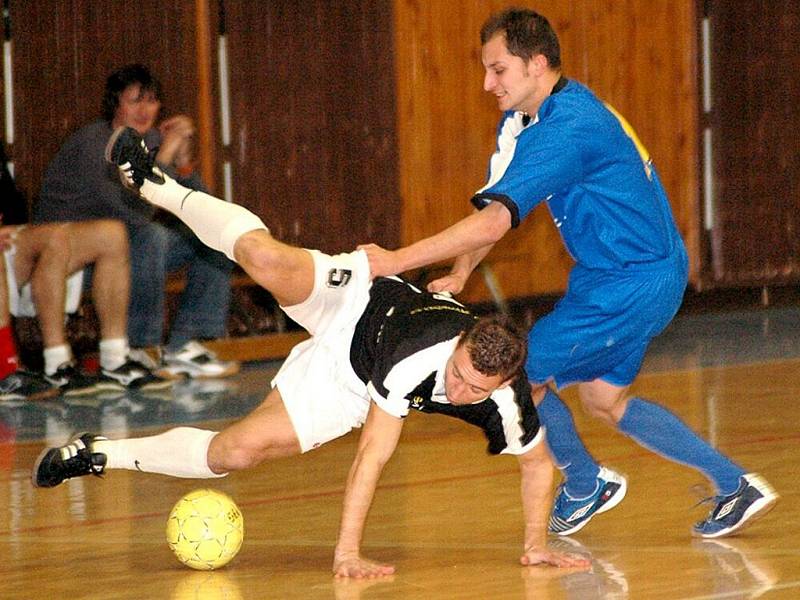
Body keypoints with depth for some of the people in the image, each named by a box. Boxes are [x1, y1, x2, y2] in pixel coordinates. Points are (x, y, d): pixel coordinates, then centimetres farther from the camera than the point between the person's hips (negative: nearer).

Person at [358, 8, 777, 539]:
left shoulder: (564, 130, -25)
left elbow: (494, 221, -32)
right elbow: (492, 209, 9)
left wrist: (396, 260, -29)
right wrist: (458, 275, -6)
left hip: (631, 286, -10)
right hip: (652, 276, 10)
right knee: (604, 400, 19)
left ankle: (585, 485, 20)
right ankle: (736, 485, 20)